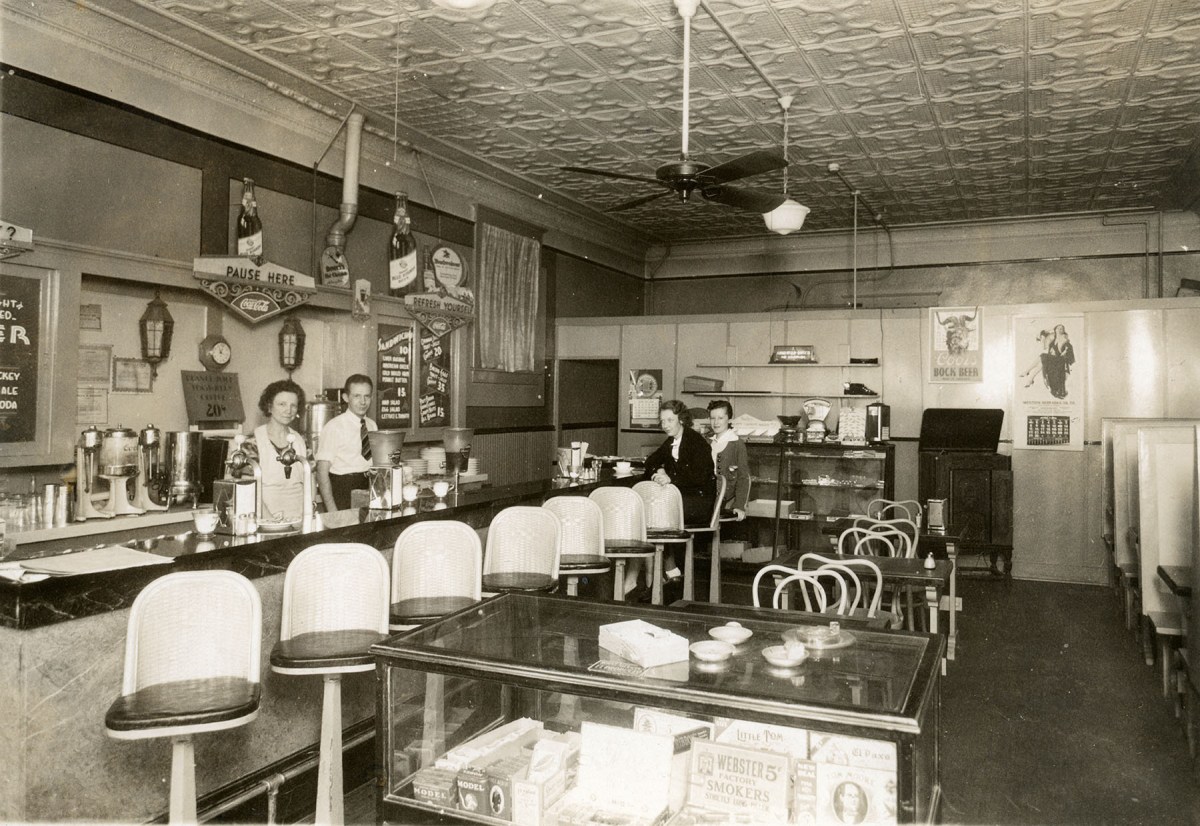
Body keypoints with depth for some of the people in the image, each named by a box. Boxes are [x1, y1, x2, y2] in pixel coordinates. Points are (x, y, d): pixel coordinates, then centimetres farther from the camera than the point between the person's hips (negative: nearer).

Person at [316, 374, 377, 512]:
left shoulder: (373, 426, 10)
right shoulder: (334, 427, -8)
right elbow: (322, 472, -11)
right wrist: (332, 510, -16)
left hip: (369, 488, 5)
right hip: (342, 491, -5)